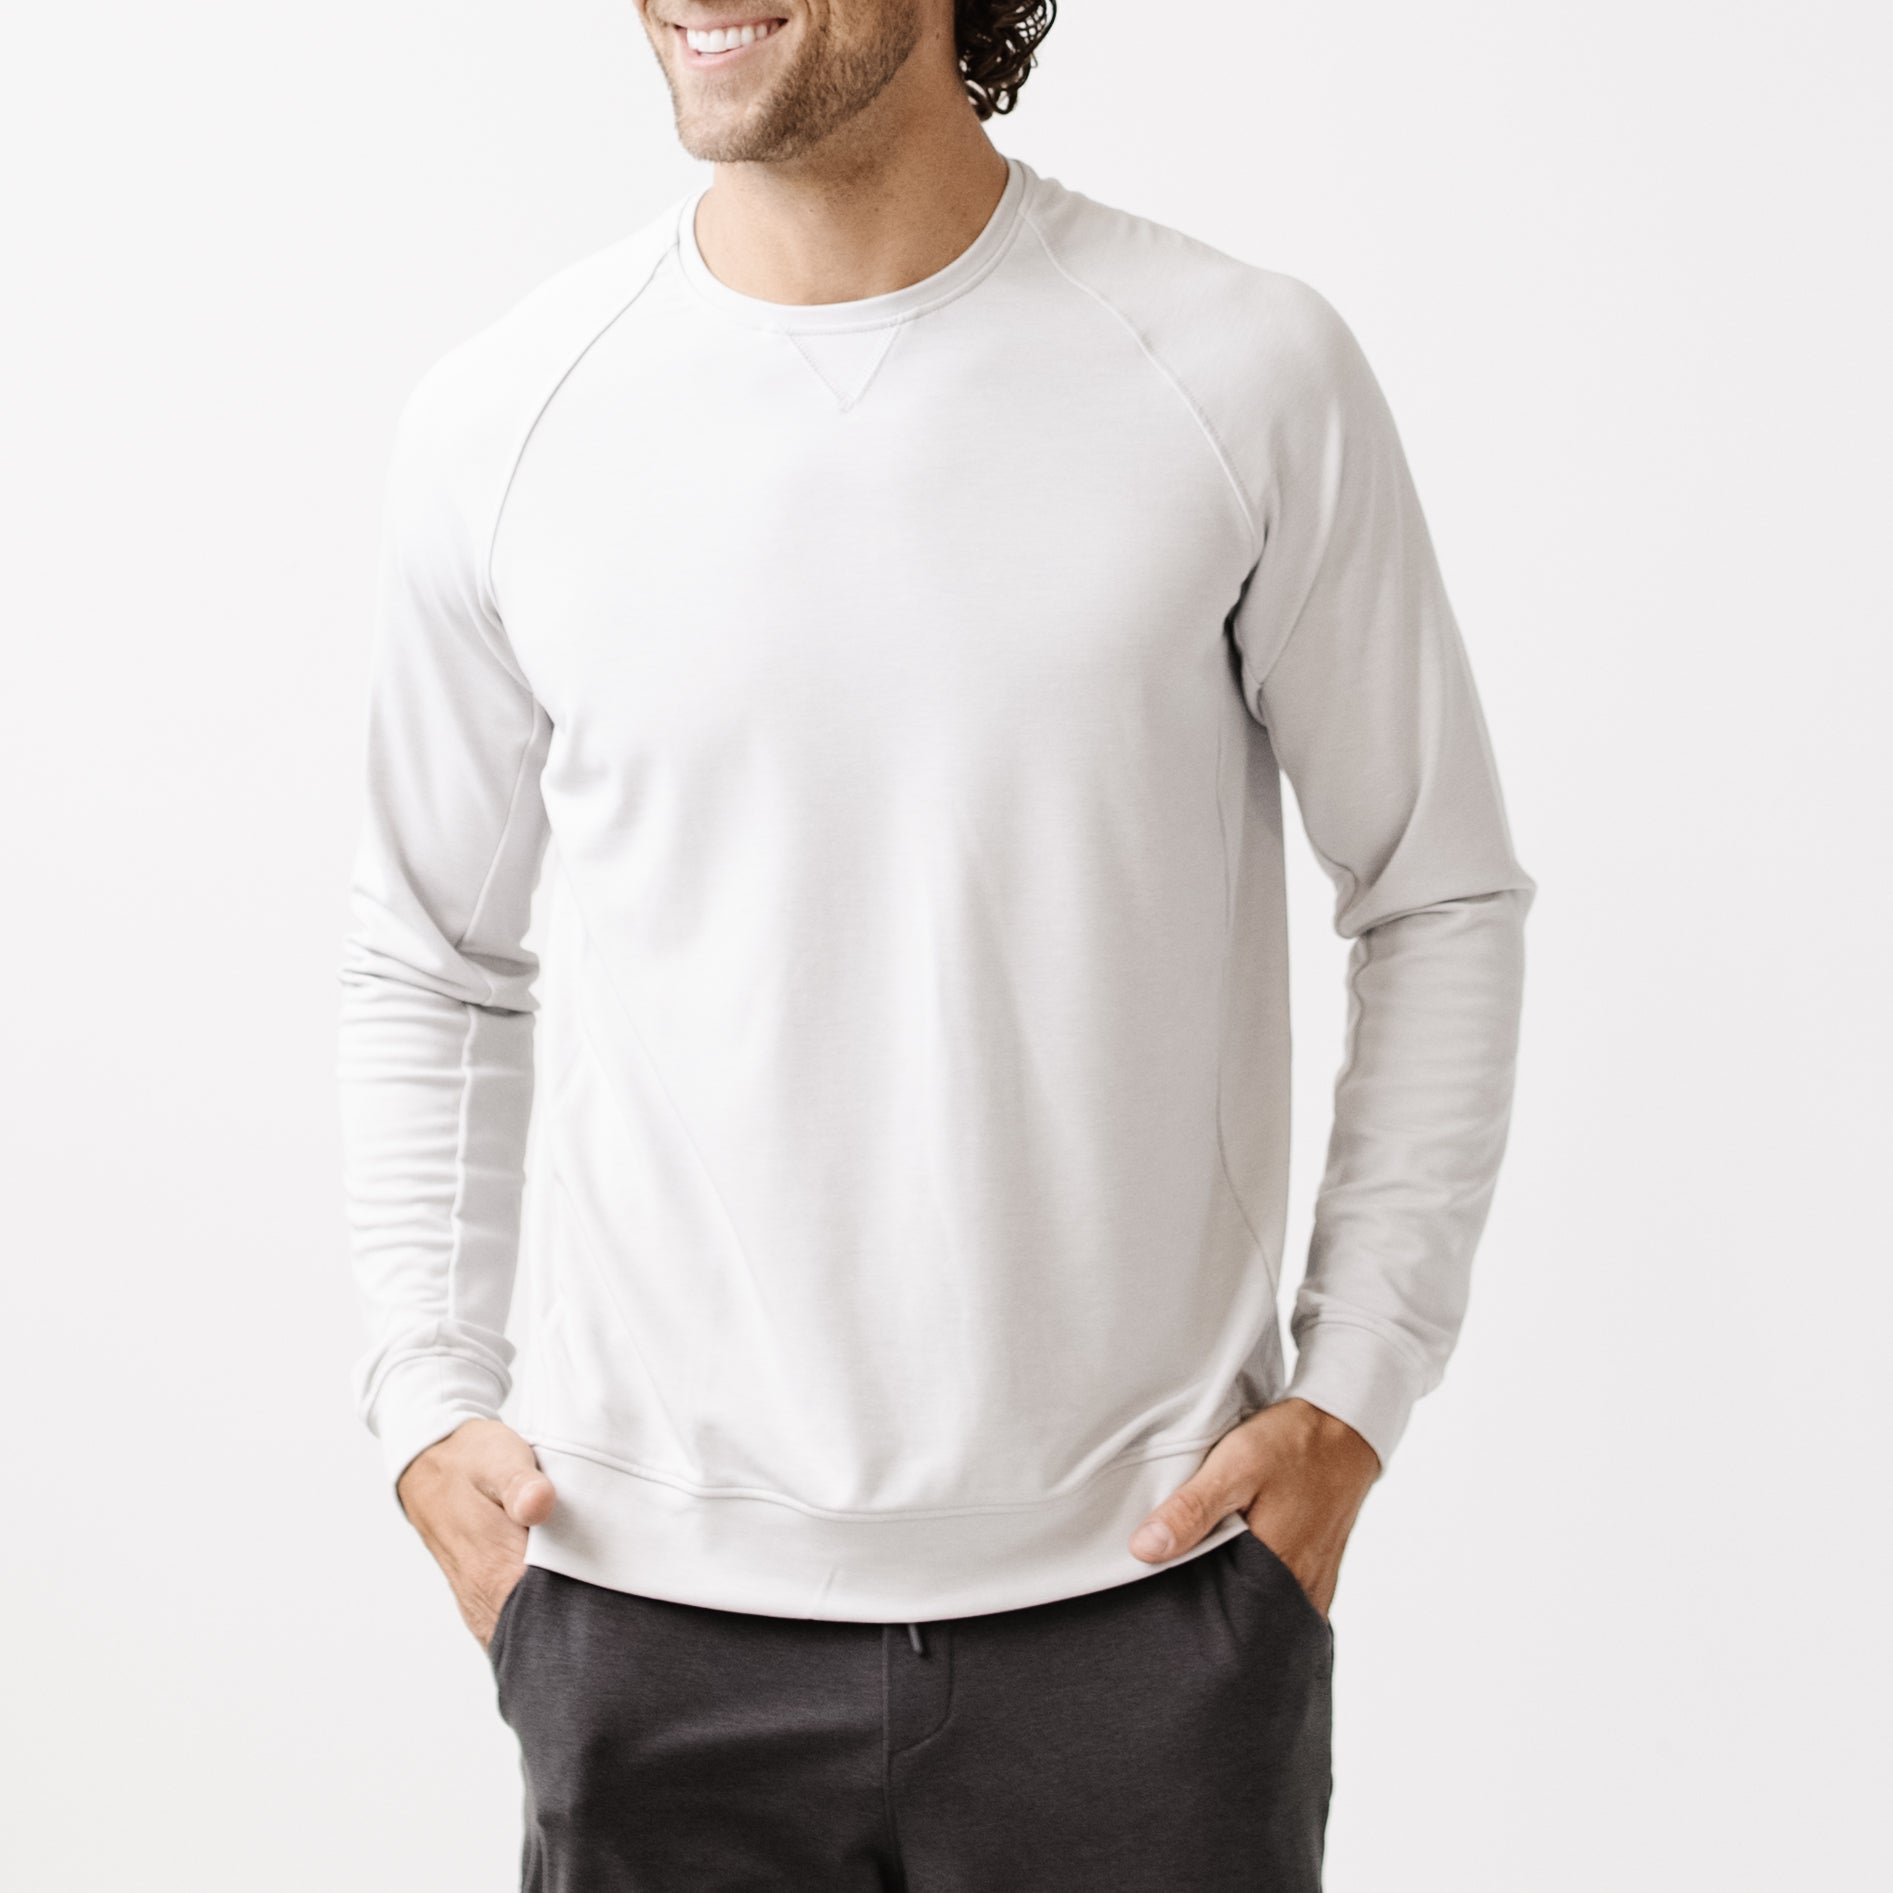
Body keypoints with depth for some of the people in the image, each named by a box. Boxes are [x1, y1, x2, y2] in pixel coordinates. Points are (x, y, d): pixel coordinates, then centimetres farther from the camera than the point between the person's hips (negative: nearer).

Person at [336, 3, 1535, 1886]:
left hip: (1141, 1588, -1)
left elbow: (1442, 896, 4)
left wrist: (1353, 1393, -1)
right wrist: (427, 1397, 2)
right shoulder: (500, 420, 0)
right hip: (653, 1603, 1)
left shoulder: (1242, 372, -5)